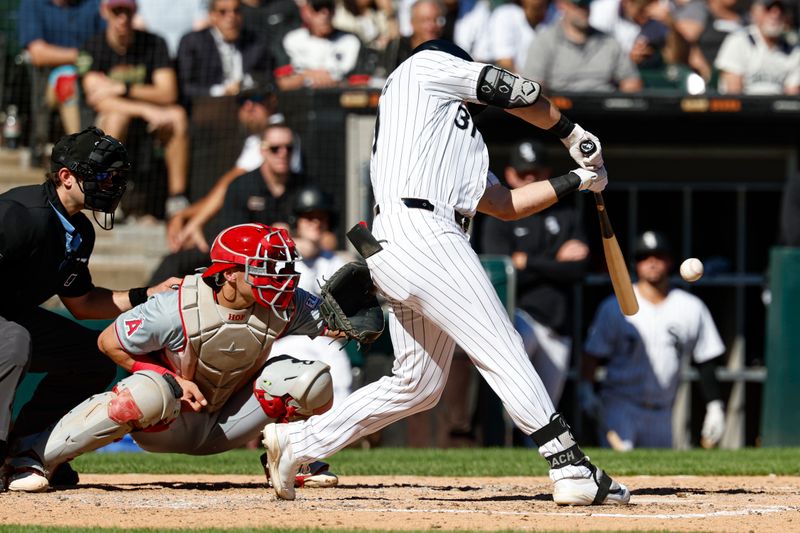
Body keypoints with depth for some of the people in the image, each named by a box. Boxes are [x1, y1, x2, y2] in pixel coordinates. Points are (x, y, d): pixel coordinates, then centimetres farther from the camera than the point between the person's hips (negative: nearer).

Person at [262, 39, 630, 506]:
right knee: (504, 351, -12)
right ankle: (572, 469, -17)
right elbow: (519, 92, 12)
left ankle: (298, 442, 18)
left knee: (419, 385, 12)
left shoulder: (461, 142, 33)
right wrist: (573, 134, 25)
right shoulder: (426, 65, 13)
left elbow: (505, 204, 28)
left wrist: (575, 181, 27)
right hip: (417, 233, -9)